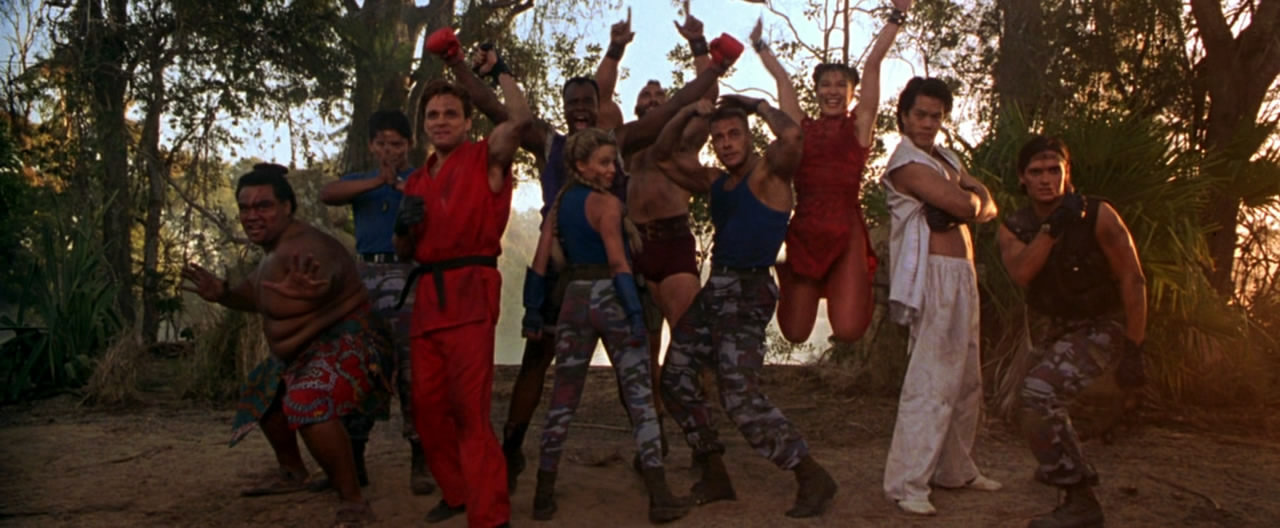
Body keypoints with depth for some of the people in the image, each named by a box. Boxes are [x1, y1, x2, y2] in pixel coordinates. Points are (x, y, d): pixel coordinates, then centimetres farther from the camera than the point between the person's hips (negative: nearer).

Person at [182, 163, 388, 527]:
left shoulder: (303, 248, -28)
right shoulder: (274, 251, 7)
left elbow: (326, 277, -52)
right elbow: (259, 295, 21)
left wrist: (312, 289, -78)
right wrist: (221, 293, 0)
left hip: (347, 344, -12)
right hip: (309, 351, 12)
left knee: (309, 404, -39)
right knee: (263, 397, 31)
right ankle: (291, 470, 55)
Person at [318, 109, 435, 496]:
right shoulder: (361, 182, 18)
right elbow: (327, 195, -4)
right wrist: (375, 182, -20)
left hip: (408, 275, -4)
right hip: (365, 275, 4)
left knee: (411, 369, -10)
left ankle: (420, 461, -4)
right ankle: (352, 462, 19)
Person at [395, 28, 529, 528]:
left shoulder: (486, 158, 3)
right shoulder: (417, 180, 21)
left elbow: (520, 118, -16)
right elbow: (405, 252, 25)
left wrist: (498, 69, -1)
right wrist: (403, 227, 3)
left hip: (471, 288, -7)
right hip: (428, 294, 7)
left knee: (470, 406, -12)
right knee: (428, 403, 7)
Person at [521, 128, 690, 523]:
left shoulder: (560, 202, 10)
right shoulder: (607, 203, -9)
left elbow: (541, 260, 8)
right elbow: (618, 263, -17)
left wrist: (533, 310, 12)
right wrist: (636, 313, -18)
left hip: (574, 299, 6)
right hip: (611, 299, -6)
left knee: (563, 400, 11)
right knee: (640, 397, -2)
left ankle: (544, 496, 14)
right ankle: (659, 497, -3)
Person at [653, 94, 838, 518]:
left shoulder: (769, 173, -8)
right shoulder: (715, 181, 14)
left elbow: (792, 135, -29)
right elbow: (663, 157, 19)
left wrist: (758, 105, -11)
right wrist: (688, 114, 5)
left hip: (748, 293, -9)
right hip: (715, 290, 9)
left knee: (741, 397, -17)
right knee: (676, 380, 11)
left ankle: (812, 477, -4)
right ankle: (714, 476, 21)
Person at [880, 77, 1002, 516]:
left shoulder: (946, 158, 20)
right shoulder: (906, 162, -10)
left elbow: (984, 203, 12)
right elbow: (962, 205, -18)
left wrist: (980, 206, -10)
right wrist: (972, 201, 4)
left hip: (963, 278, 10)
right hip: (936, 277, -9)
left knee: (966, 381, 15)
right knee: (931, 381, -13)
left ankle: (956, 469, 27)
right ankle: (907, 483, -9)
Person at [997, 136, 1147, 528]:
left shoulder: (1098, 215, -19)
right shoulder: (1014, 228, -6)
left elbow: (1132, 279, -17)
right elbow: (1020, 274, -26)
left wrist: (1133, 349, -19)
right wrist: (1051, 228, -38)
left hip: (1102, 326, -7)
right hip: (1057, 326, 7)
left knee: (1040, 392, -26)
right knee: (1038, 395, 22)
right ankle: (1062, 465, 54)